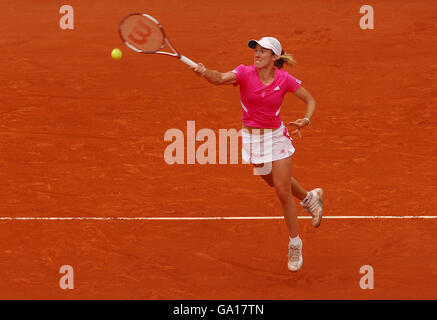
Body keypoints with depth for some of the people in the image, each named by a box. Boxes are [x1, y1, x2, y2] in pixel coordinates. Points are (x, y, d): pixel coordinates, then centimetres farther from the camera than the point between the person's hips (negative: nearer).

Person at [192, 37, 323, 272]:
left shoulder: (284, 79, -14)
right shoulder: (245, 73, -15)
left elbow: (310, 100, -1)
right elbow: (220, 79, -34)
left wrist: (305, 120, -21)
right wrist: (205, 72, -56)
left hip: (276, 136, -2)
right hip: (252, 136, 2)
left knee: (283, 192, -6)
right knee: (275, 183, 21)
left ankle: (295, 244, 11)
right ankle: (310, 198, 52)